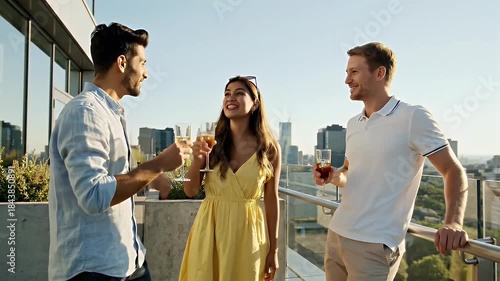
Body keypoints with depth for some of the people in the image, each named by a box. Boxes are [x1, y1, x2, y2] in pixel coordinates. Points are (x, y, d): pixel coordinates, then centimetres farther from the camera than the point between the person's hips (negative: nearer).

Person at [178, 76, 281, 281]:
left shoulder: (270, 149, -5)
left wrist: (273, 249, 2)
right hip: (210, 229, 1)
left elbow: (271, 200, 0)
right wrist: (196, 161, -18)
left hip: (247, 232, -1)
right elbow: (190, 191, 1)